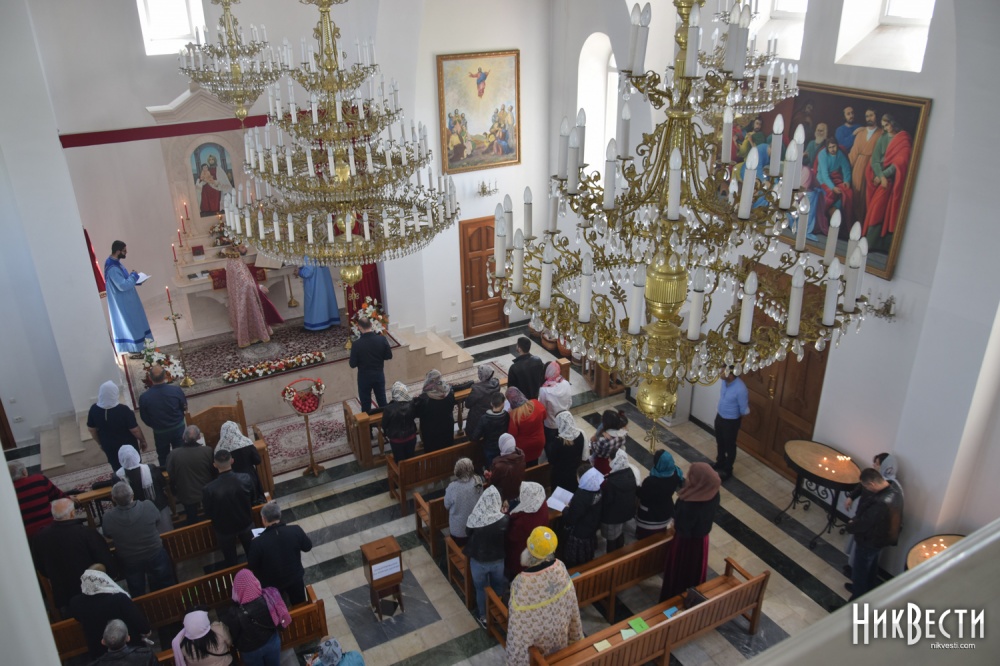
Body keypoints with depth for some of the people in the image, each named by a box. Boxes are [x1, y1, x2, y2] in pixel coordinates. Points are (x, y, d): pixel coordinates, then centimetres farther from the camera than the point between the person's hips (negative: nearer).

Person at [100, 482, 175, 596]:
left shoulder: (108, 518, -27)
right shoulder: (148, 506, -30)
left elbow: (108, 535, -5)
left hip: (129, 562, 1)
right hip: (155, 555, -1)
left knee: (137, 594, 27)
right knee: (166, 586, 26)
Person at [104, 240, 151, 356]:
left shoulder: (115, 263, 5)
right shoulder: (112, 268, -27)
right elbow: (123, 285, -29)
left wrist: (133, 279, 3)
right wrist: (134, 276, -17)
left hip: (125, 300, 10)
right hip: (123, 302, -10)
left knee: (132, 322, 19)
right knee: (129, 324, 1)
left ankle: (136, 347, 31)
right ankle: (134, 350, 11)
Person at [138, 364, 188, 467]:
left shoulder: (144, 397, -24)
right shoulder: (176, 390, -23)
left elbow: (145, 419, -8)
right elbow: (184, 407, -5)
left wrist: (155, 425, 11)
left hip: (160, 432, -1)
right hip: (178, 428, 1)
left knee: (163, 457, 22)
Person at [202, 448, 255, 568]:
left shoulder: (209, 489, -35)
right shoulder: (246, 479, -28)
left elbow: (208, 513, -16)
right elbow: (252, 501, -8)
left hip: (224, 528, -2)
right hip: (246, 523, 2)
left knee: (230, 559, 26)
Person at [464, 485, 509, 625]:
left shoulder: (474, 520, -26)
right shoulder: (505, 520, -25)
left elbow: (468, 533, -5)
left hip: (478, 561, -1)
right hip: (498, 560, 1)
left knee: (481, 589, 24)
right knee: (498, 588, 27)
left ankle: (484, 617, 40)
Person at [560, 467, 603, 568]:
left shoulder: (581, 495, -34)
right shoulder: (599, 490, -10)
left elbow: (570, 519, -26)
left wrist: (566, 508, -7)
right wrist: (572, 505, 6)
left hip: (577, 535, -8)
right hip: (591, 532, 8)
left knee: (572, 565, 15)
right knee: (586, 563, 28)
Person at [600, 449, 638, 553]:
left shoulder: (611, 481, -33)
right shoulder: (630, 473, -10)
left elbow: (606, 500, -23)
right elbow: (633, 492, 5)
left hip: (612, 514, -7)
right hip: (626, 511, 7)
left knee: (611, 539, 12)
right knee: (620, 534, 26)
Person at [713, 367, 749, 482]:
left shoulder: (740, 389, -32)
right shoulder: (724, 382, -9)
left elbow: (744, 410, -20)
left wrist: (736, 418, -2)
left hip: (731, 421, -7)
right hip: (720, 417, 7)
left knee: (730, 446, 13)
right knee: (720, 443, 24)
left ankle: (727, 470, 31)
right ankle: (720, 463, 46)